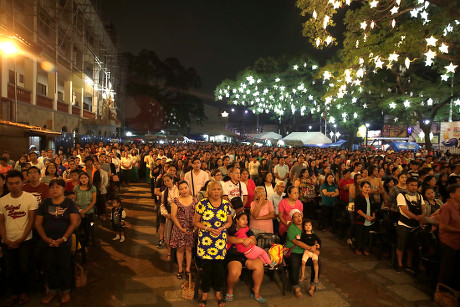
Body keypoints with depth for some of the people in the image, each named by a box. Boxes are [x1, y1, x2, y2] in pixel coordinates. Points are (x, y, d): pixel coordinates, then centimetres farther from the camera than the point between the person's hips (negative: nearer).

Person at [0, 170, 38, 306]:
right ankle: (15, 293, 28)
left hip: (25, 240, -3)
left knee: (23, 269, 1)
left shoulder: (30, 198, -8)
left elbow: (31, 220, -8)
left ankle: (23, 292, 23)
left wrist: (20, 240, -10)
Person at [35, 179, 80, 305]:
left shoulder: (69, 203, -2)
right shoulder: (45, 203, 5)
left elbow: (74, 223, -7)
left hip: (64, 242, -2)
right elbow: (38, 223, 3)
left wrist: (63, 239, -14)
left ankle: (65, 291, 21)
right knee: (49, 266, 10)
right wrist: (46, 238, -9)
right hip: (47, 241, 3)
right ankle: (52, 290, 28)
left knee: (64, 266, 4)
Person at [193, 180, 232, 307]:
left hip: (221, 241, 2)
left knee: (219, 267, 7)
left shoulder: (226, 204, 1)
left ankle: (218, 293, 28)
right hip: (205, 240, -2)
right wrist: (208, 229, -14)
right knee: (206, 267, 4)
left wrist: (221, 228, -10)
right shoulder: (202, 204, -6)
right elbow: (195, 222, -2)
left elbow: (229, 222, 9)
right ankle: (205, 293, 26)